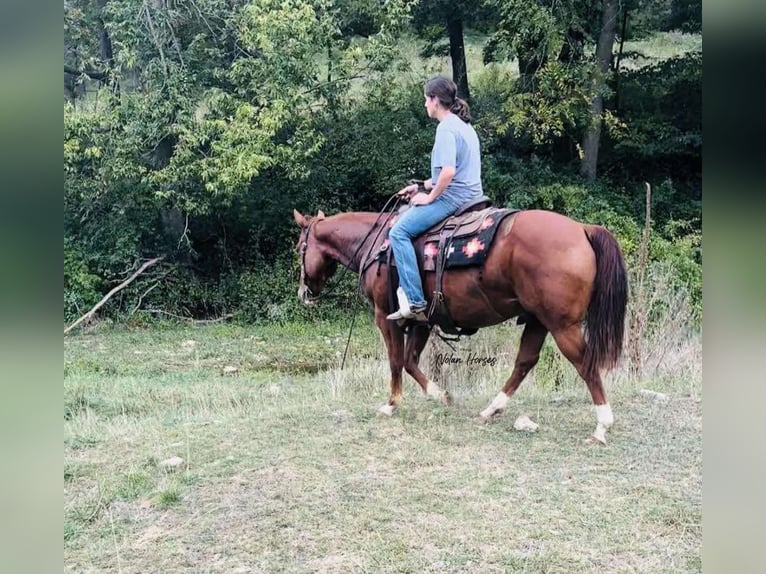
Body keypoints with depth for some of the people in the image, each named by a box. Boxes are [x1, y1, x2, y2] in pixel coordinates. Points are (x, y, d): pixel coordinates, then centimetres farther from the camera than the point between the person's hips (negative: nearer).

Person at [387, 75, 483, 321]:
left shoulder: (446, 128, -14)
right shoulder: (464, 125, 18)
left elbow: (448, 171, -26)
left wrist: (430, 197, -12)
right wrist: (423, 186, 22)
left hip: (452, 198, -11)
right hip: (469, 196, 11)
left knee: (399, 231, -15)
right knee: (407, 212, 25)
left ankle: (414, 301, -22)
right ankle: (409, 287, 22)